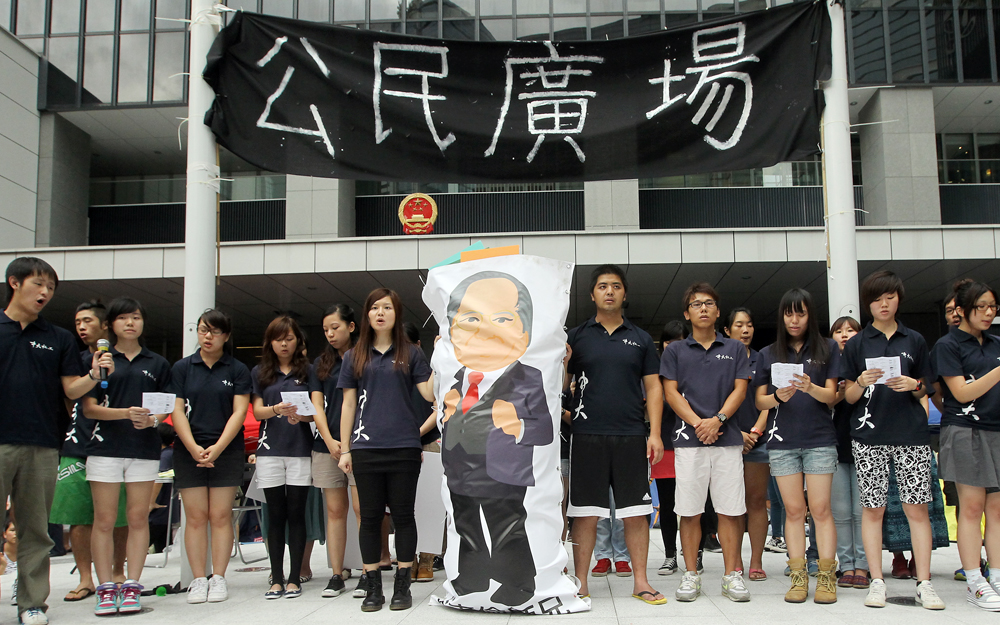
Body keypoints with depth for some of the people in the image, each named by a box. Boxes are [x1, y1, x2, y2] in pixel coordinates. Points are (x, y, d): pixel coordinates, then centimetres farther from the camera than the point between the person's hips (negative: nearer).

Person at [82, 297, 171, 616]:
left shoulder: (157, 363, 12)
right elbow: (89, 408, 0)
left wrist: (152, 419, -10)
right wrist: (126, 413, -15)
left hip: (144, 449, 1)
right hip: (106, 447, -1)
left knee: (138, 518, 2)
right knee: (104, 520, -1)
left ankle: (131, 587, 8)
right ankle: (106, 588, 6)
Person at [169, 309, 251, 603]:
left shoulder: (238, 370, 5)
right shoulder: (182, 367, 8)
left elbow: (239, 412, -1)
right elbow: (177, 411, 2)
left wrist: (217, 448, -13)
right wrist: (194, 448, -10)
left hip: (227, 451, -1)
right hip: (189, 450, 1)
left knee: (221, 515, -1)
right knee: (195, 516, 0)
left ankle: (218, 578, 5)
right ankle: (198, 580, 5)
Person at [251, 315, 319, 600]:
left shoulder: (308, 371, 7)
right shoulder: (259, 372, 11)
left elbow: (317, 409, 1)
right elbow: (257, 411, 5)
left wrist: (299, 415, -21)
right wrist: (276, 410, -17)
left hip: (300, 450, -1)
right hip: (270, 449, 1)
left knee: (296, 514, 0)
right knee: (276, 515, 4)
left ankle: (294, 579, 5)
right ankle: (276, 579, 9)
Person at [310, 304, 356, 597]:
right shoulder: (321, 363, 15)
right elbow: (317, 405, 11)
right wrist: (329, 440, -4)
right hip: (327, 444, 4)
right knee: (335, 510, 6)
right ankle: (336, 575, 11)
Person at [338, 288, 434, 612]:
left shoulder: (411, 354, 7)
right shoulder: (354, 357, 11)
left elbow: (429, 393, 0)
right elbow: (348, 404, 10)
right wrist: (344, 449, 6)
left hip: (404, 446, -1)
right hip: (366, 448, 1)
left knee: (403, 514, 4)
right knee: (370, 516, 5)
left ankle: (402, 585, 13)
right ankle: (373, 587, 14)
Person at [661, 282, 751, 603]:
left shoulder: (735, 348, 12)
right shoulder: (675, 350, 10)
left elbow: (740, 389, 5)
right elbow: (671, 392, 3)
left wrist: (718, 419, -11)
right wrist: (697, 423, -10)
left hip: (727, 437, 1)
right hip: (688, 439, 0)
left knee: (730, 509, 1)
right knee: (689, 511, 1)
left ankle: (732, 574, 10)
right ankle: (690, 575, 9)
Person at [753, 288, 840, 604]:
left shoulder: (828, 348, 7)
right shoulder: (769, 354, 11)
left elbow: (831, 395, 2)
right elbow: (759, 401, 9)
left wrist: (810, 388, -18)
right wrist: (778, 397, -13)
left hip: (820, 439, -1)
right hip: (782, 440, 2)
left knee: (820, 509, -5)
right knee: (793, 510, 2)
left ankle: (826, 577, 0)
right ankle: (798, 577, 6)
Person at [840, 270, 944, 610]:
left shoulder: (915, 340, 11)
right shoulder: (856, 344, 8)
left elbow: (924, 390, 14)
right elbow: (848, 396, 6)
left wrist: (913, 385, -8)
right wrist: (862, 382, -14)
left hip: (911, 432, 1)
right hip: (869, 434, 0)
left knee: (916, 506, -2)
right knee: (873, 508, 1)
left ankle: (923, 582, 4)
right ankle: (876, 581, 8)